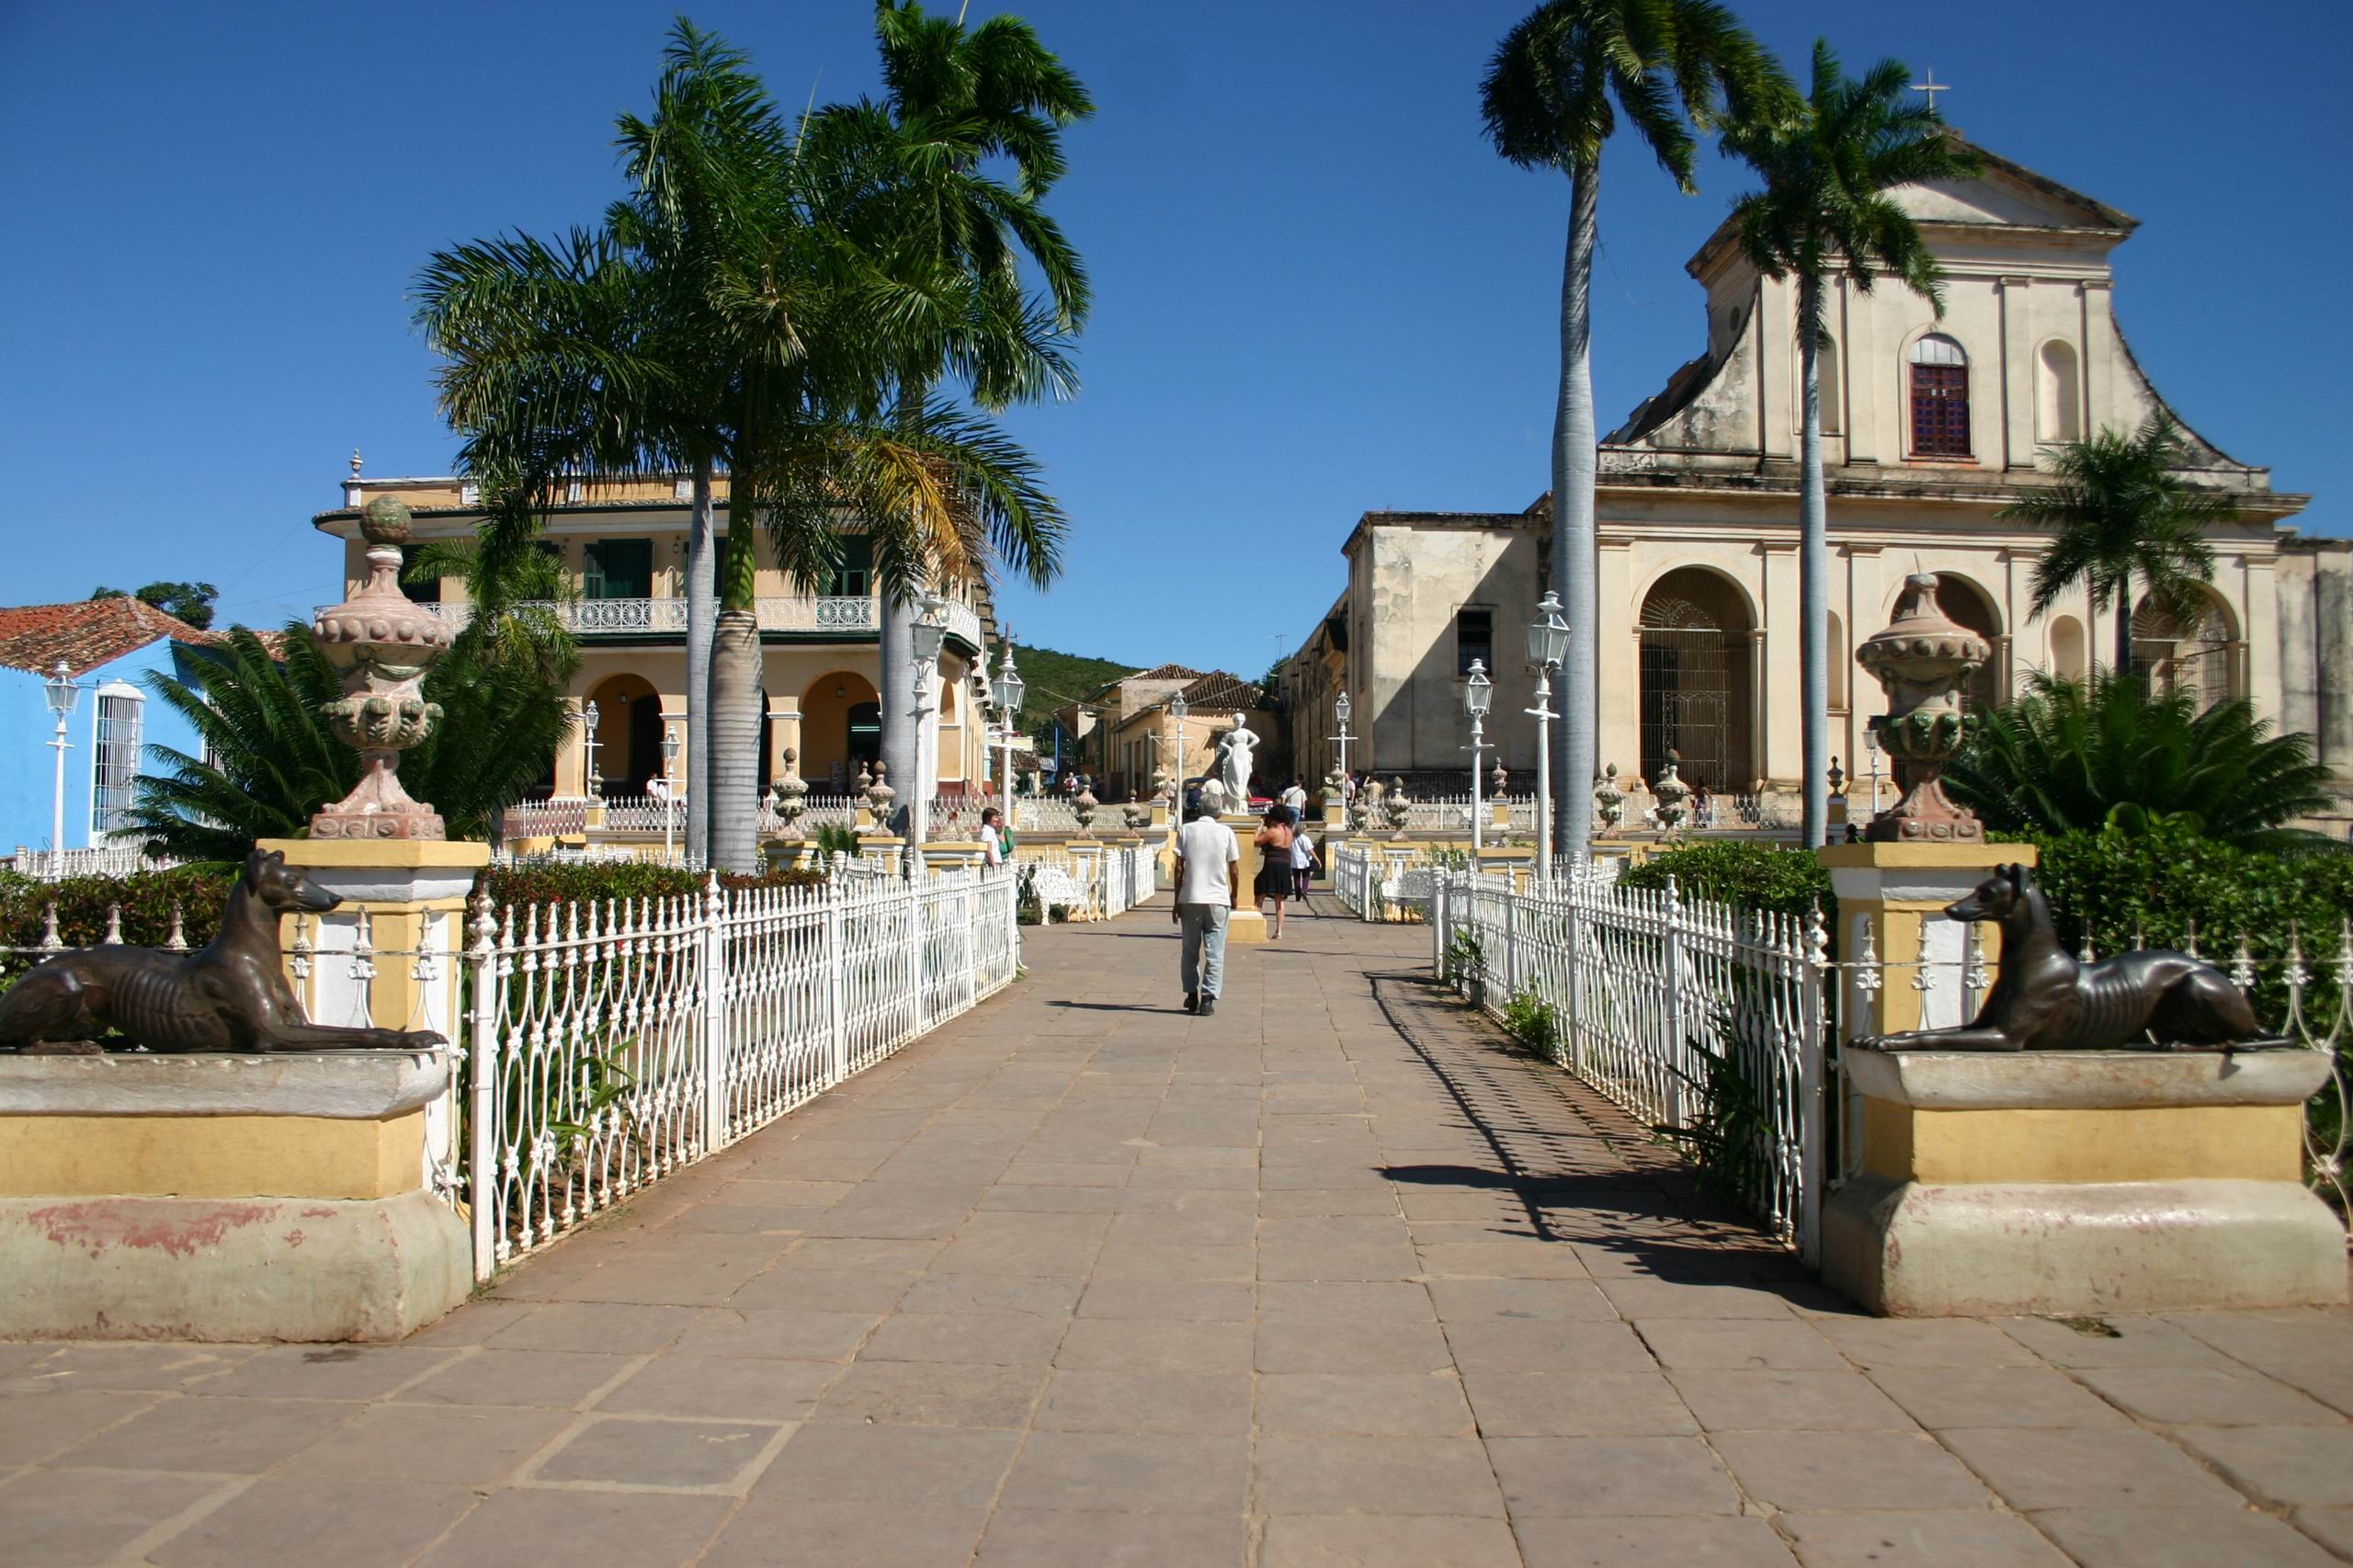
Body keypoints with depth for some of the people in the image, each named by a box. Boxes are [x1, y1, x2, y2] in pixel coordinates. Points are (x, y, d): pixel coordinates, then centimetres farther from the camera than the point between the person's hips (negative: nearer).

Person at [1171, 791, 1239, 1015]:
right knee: (1215, 953, 4)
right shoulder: (1225, 832, 1)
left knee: (1190, 950, 15)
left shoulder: (1185, 831, 0)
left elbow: (1179, 868, -2)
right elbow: (1234, 869, 1)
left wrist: (1176, 901, 3)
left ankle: (1192, 995, 21)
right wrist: (1234, 895, 17)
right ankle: (1208, 999, -1)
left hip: (1190, 899, 1)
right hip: (1218, 899, 0)